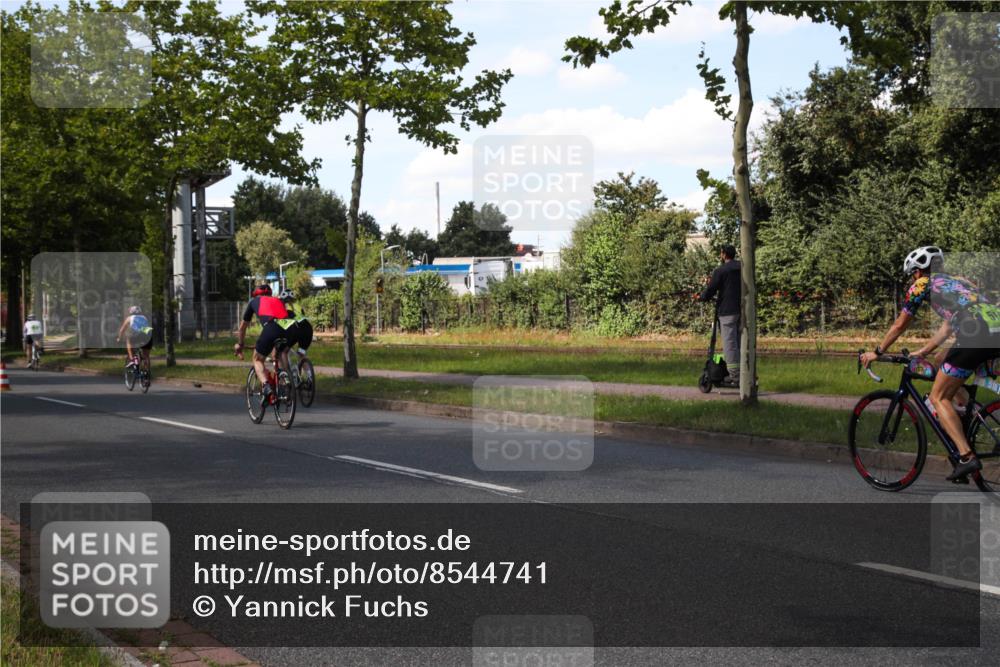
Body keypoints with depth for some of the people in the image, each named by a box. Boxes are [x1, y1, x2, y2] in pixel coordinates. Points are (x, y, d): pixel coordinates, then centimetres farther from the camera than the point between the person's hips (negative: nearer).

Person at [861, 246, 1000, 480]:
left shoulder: (923, 284, 15)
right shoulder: (957, 281, 35)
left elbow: (899, 325, 20)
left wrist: (876, 352, 32)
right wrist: (923, 352, 49)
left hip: (975, 335, -7)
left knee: (939, 398, 4)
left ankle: (967, 457, -9)